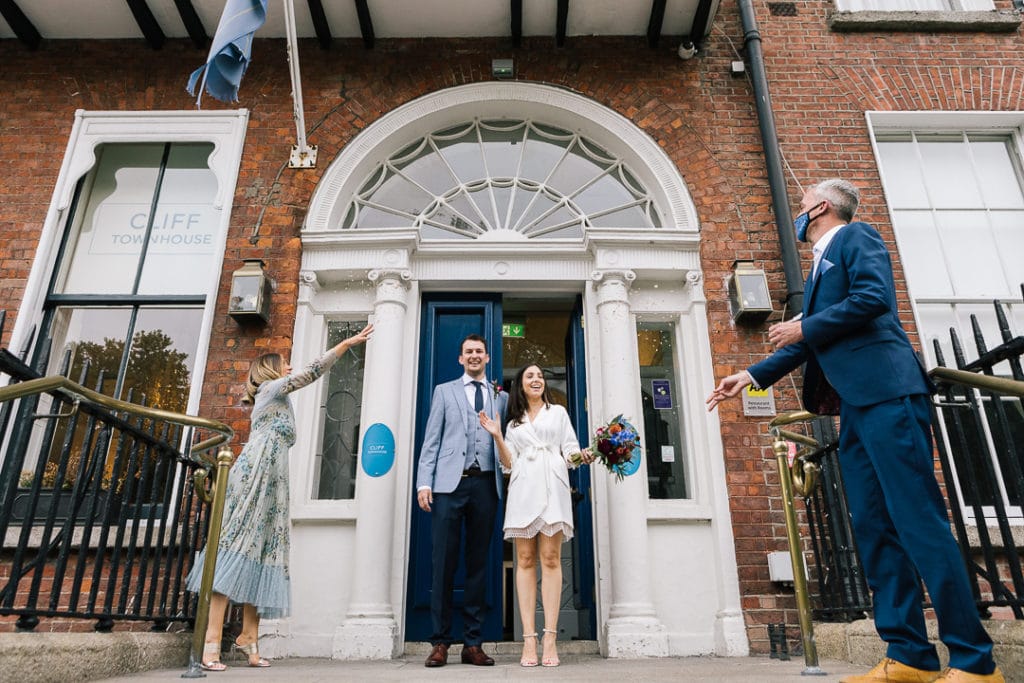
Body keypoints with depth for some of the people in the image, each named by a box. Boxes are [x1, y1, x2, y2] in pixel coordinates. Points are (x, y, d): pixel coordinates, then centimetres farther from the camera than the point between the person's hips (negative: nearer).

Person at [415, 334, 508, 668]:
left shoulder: (501, 397, 15)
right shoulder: (444, 391, 13)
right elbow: (431, 440, 6)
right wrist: (424, 482, -4)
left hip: (485, 484, 1)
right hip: (449, 482, -1)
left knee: (478, 563, 6)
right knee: (443, 563, 0)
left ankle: (473, 643, 13)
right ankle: (440, 642, 9)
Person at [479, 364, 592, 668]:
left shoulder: (558, 412, 16)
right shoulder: (514, 422, 21)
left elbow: (569, 452, 9)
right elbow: (508, 463, 14)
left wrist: (582, 456, -13)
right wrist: (497, 436, 1)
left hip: (552, 487, -2)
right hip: (523, 490, 2)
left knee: (550, 558, -9)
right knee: (525, 560, -4)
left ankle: (550, 638, -9)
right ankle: (529, 638, -4)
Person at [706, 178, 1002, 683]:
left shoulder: (856, 236, 3)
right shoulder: (822, 265, 28)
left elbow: (873, 297, -16)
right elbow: (808, 344, 25)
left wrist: (803, 326, -7)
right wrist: (752, 375, 17)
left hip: (886, 395, -9)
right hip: (854, 406, 9)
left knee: (919, 520, -10)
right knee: (874, 529, 4)